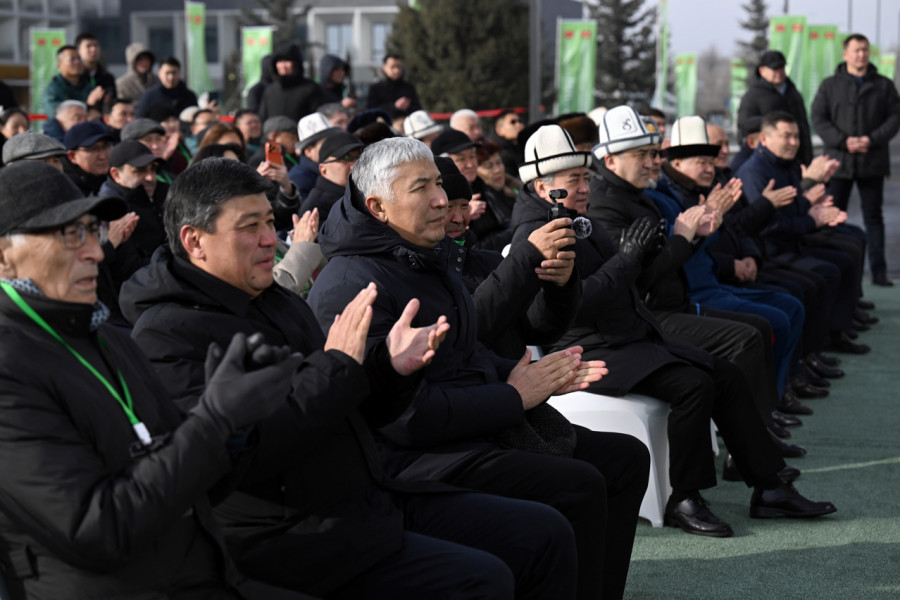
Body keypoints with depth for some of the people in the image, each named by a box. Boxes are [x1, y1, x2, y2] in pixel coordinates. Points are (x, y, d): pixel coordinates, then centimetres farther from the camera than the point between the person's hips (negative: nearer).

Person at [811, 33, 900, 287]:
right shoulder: (830, 85, 6)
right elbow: (818, 118, -1)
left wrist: (872, 139, -13)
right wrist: (844, 141, -14)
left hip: (873, 162, 1)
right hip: (839, 161, 0)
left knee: (873, 217, 5)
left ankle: (878, 271, 6)